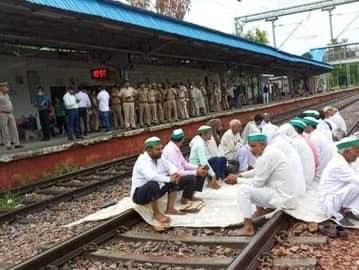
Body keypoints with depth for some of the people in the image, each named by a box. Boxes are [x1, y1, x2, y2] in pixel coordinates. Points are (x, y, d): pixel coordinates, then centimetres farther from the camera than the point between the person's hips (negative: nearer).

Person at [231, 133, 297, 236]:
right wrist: (241, 175, 6)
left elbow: (257, 182, -18)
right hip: (286, 194, 10)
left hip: (282, 199, -10)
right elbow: (257, 171, 19)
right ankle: (261, 209, 17)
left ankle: (248, 228, -10)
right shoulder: (269, 151, 7)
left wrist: (237, 180, -8)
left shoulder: (267, 156, -22)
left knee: (244, 189, -14)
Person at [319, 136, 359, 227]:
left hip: (335, 198, 10)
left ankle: (346, 210, 9)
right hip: (330, 203, -10)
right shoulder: (338, 165, -25)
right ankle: (340, 213, -9)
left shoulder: (341, 161, 7)